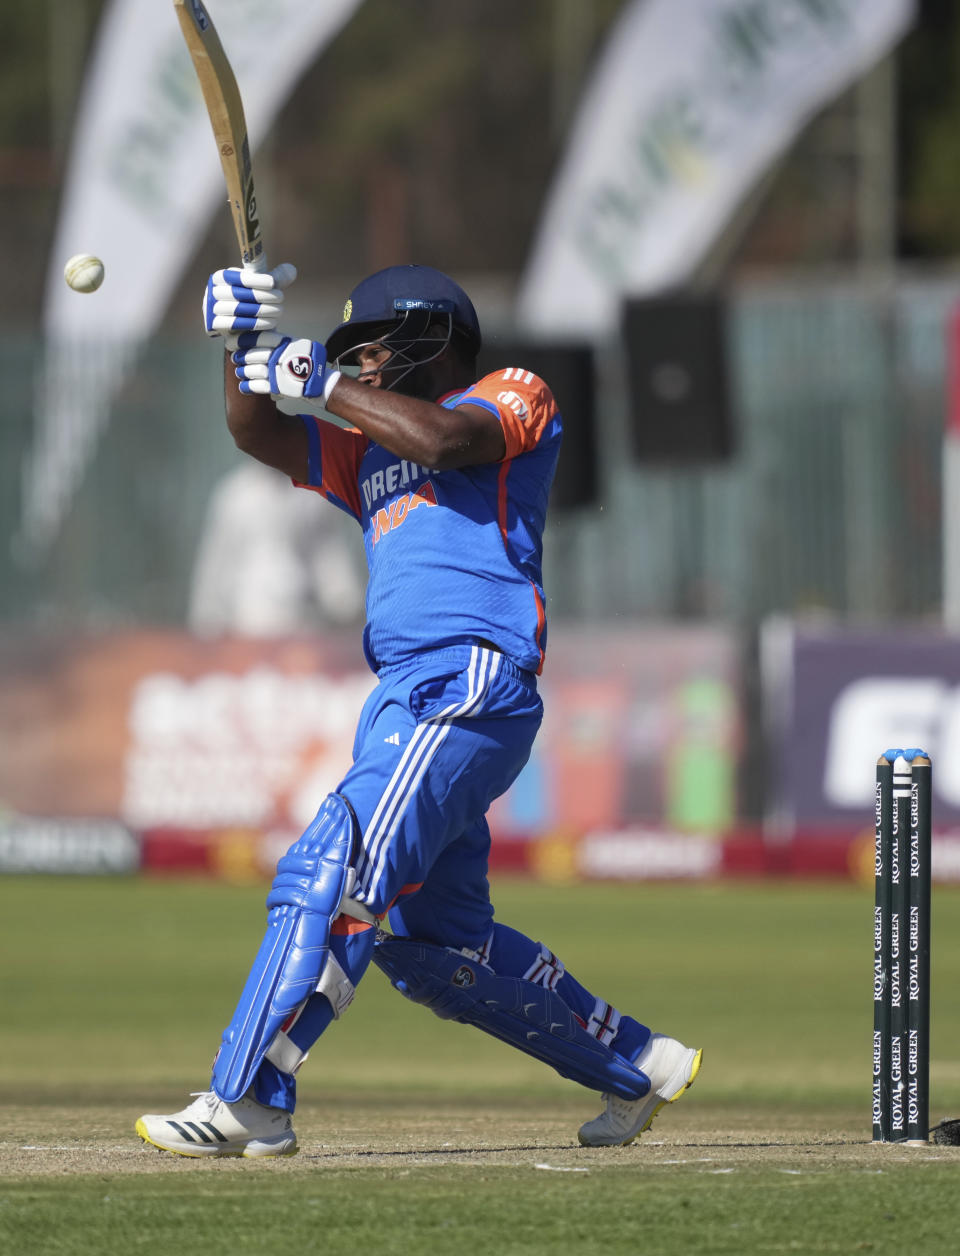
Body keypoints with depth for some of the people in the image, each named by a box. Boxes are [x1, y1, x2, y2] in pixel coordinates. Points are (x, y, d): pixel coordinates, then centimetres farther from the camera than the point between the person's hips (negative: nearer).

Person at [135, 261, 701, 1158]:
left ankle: (246, 1101, -28)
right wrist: (247, 347, 0)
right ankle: (638, 1066, 24)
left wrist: (323, 381, -7)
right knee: (429, 942, 13)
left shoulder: (514, 397, 7)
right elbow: (260, 434, 18)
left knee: (331, 876, -21)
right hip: (404, 702, 10)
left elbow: (441, 440, -14)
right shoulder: (366, 452, 29)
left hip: (473, 683, -10)